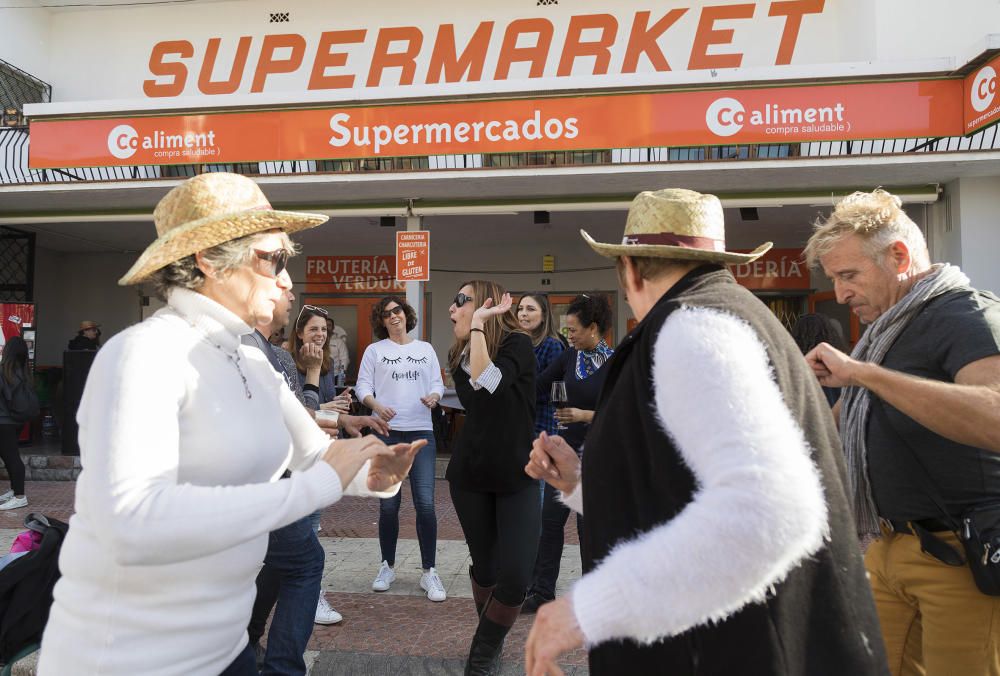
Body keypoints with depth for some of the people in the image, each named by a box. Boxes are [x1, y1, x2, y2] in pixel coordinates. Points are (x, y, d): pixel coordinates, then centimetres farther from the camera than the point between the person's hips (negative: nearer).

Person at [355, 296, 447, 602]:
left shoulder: (425, 349, 12)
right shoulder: (374, 350, 6)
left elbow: (437, 383, 12)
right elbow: (363, 386, 1)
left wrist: (434, 396, -11)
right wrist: (376, 406, -19)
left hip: (422, 432, 1)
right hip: (387, 432, 0)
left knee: (425, 504, -7)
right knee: (388, 505, 5)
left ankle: (429, 572, 5)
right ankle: (388, 566, 24)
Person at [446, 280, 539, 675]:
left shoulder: (517, 344, -11)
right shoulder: (458, 358, 4)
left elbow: (487, 383, -30)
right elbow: (475, 405, -10)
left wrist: (479, 323, -24)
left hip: (517, 477, -3)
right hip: (470, 476, 3)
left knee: (515, 577, -11)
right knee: (485, 566, 11)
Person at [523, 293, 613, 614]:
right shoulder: (570, 357, 3)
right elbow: (537, 386, 5)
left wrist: (586, 415, -22)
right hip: (566, 448, 5)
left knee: (589, 524, 4)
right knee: (550, 520, 7)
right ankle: (542, 592, 19)